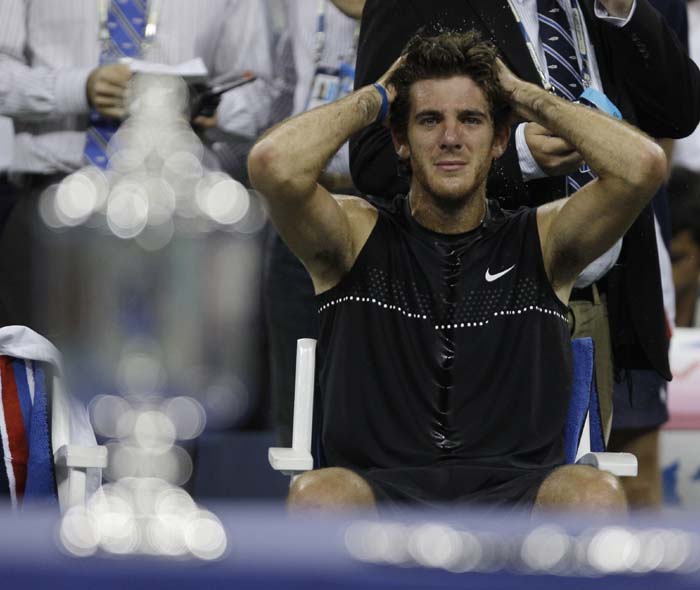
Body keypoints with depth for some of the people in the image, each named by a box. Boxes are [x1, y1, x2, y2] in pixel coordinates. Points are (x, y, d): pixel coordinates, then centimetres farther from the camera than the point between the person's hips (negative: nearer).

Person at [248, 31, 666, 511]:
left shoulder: (541, 241, 13)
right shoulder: (360, 237, 11)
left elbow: (643, 165, -5)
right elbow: (275, 165, -10)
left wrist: (526, 96, 9)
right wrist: (374, 99, 7)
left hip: (512, 489, 1)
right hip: (382, 490, -1)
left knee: (595, 498, -33)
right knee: (319, 499, -37)